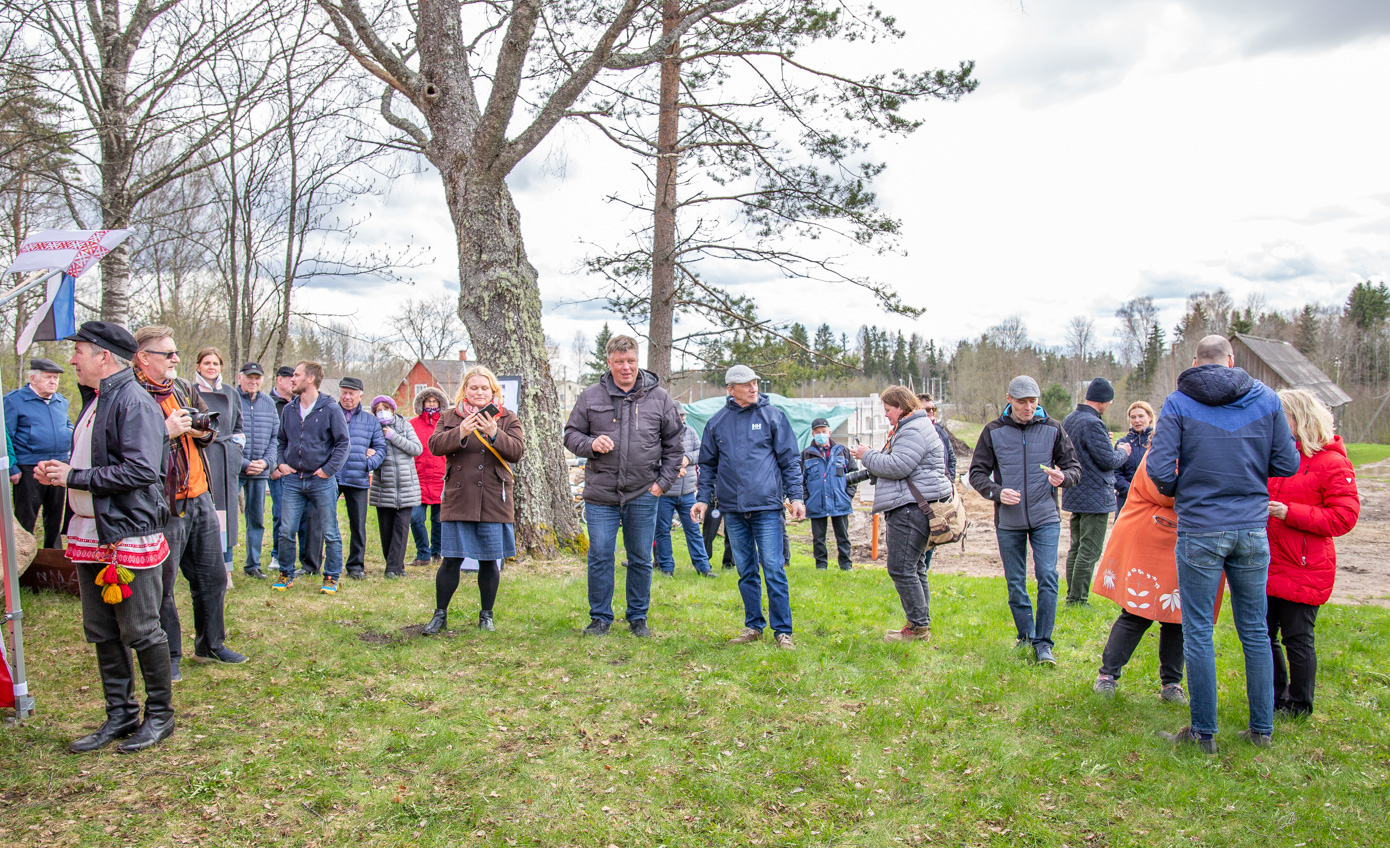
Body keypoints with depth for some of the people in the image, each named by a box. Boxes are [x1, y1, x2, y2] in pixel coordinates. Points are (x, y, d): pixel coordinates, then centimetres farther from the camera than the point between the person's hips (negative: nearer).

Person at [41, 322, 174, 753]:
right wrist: (59, 470, 7)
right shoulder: (93, 400, 16)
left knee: (141, 632, 2)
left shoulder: (134, 402, -16)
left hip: (130, 537, -10)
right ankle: (120, 716, 27)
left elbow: (140, 470, -26)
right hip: (91, 535, 10)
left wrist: (73, 477, -18)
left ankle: (160, 715, 17)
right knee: (102, 633, 15)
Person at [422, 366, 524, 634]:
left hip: (494, 501, 0)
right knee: (451, 560, 2)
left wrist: (494, 434, -22)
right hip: (458, 500, 1)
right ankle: (440, 615, 16)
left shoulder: (507, 418, 8)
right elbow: (435, 445, -5)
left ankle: (486, 615, 20)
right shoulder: (450, 418, 11)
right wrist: (460, 433, -22)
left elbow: (517, 451, -5)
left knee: (490, 561, 5)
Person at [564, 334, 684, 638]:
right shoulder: (591, 397, 4)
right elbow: (571, 434, 10)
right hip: (600, 494, 0)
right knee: (600, 556, 2)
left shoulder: (659, 398, 5)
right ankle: (600, 617, 17)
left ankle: (638, 617, 23)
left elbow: (674, 444, 10)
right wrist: (590, 444, -12)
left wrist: (664, 481, 2)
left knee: (641, 558, 8)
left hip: (643, 495, 0)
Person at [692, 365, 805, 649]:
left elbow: (789, 460, 3)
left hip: (767, 507, -3)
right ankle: (753, 626, 21)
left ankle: (782, 631, 5)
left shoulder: (773, 416, 2)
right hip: (733, 509, 3)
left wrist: (796, 496, -4)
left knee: (774, 569, -5)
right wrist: (703, 498, 8)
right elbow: (708, 465, 16)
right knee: (746, 572, 10)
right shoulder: (717, 422, 9)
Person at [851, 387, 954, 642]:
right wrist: (871, 457, 11)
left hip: (912, 509, -12)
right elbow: (895, 466, 25)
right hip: (908, 508, 12)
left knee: (901, 568, -9)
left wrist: (867, 456, -8)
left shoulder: (914, 431, -14)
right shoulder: (908, 428, 22)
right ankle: (921, 624, 23)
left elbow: (897, 466, -22)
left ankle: (919, 626, -3)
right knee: (913, 567, 15)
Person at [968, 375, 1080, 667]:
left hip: (1045, 518, -1)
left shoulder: (1052, 429, 2)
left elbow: (1074, 466, 6)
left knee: (1047, 577, -10)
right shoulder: (994, 431, 1)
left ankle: (1043, 642, 1)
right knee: (1015, 583, 8)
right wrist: (996, 492, -16)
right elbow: (977, 473, 3)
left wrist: (1063, 477, -18)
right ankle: (1025, 637, 25)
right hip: (1009, 521, 1)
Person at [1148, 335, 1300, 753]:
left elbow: (1158, 468, -12)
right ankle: (1262, 728, 23)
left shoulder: (1179, 402, -5)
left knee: (1198, 632, 4)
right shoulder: (1266, 398, 3)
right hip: (1252, 529, 3)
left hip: (1200, 530, -3)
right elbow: (1287, 464, 3)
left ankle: (1203, 733, 10)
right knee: (1255, 630, 14)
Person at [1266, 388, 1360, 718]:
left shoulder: (1333, 463, -10)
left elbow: (1344, 517, -16)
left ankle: (1299, 706, 21)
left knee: (1297, 639, 4)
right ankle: (1276, 699, 29)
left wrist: (1290, 513, -20)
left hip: (1302, 570, -6)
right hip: (1268, 565, 6)